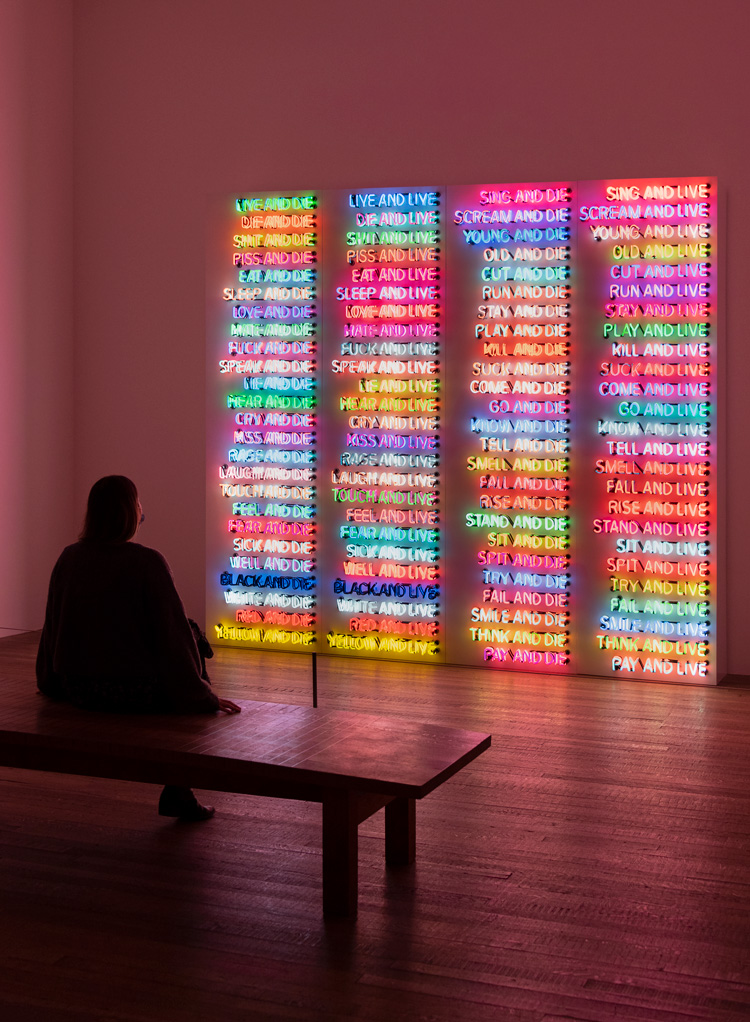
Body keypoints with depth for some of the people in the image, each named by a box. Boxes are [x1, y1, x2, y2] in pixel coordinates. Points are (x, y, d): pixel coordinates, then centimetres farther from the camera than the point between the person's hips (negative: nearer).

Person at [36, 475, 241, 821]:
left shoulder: (68, 559, -1)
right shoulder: (147, 562, -17)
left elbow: (53, 625, 10)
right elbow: (173, 634, -15)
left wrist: (52, 681, 27)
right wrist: (204, 695, -5)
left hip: (78, 690, 6)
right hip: (135, 691, -6)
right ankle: (177, 793, 24)